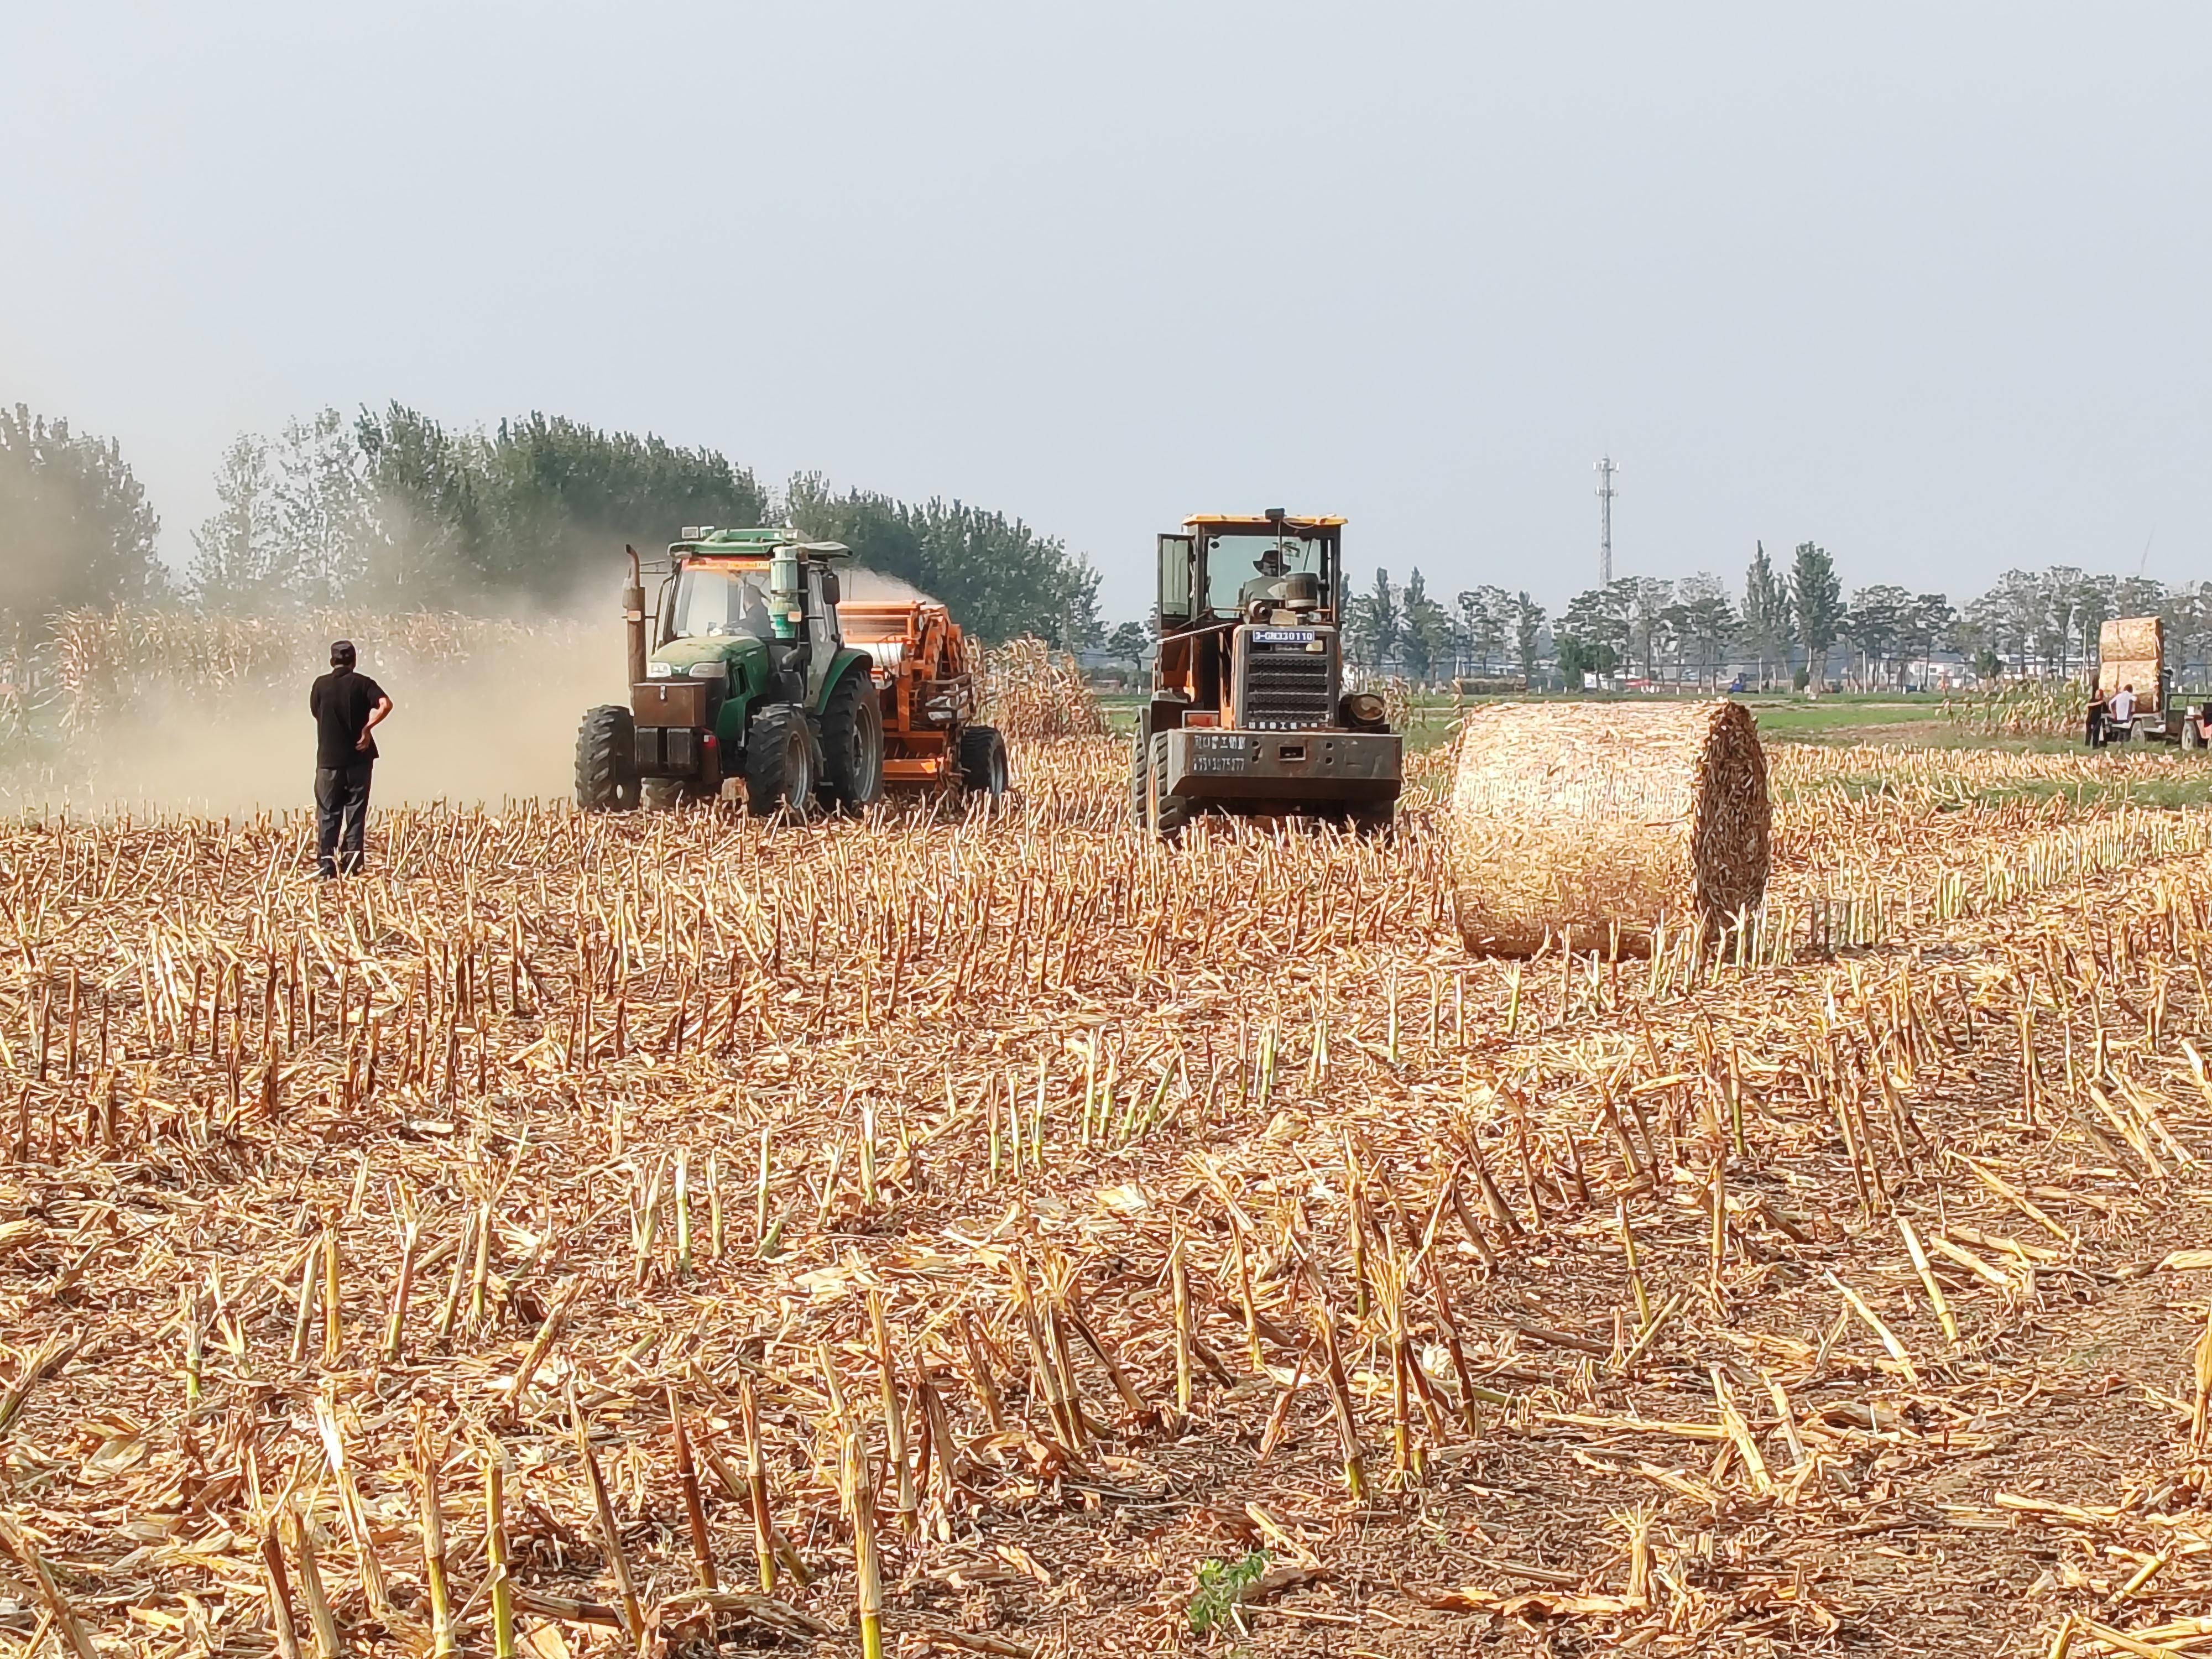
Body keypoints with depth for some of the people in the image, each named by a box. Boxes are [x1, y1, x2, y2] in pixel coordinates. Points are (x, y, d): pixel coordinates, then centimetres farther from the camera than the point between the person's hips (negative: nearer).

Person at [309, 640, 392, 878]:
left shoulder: (321, 685, 0)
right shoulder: (362, 683, -3)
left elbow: (316, 713, 10)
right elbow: (386, 705, -17)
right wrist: (368, 727, -11)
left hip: (328, 758, 0)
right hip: (358, 758, 0)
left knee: (328, 812, 6)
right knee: (356, 811, 8)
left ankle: (326, 861, 1)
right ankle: (352, 857, 3)